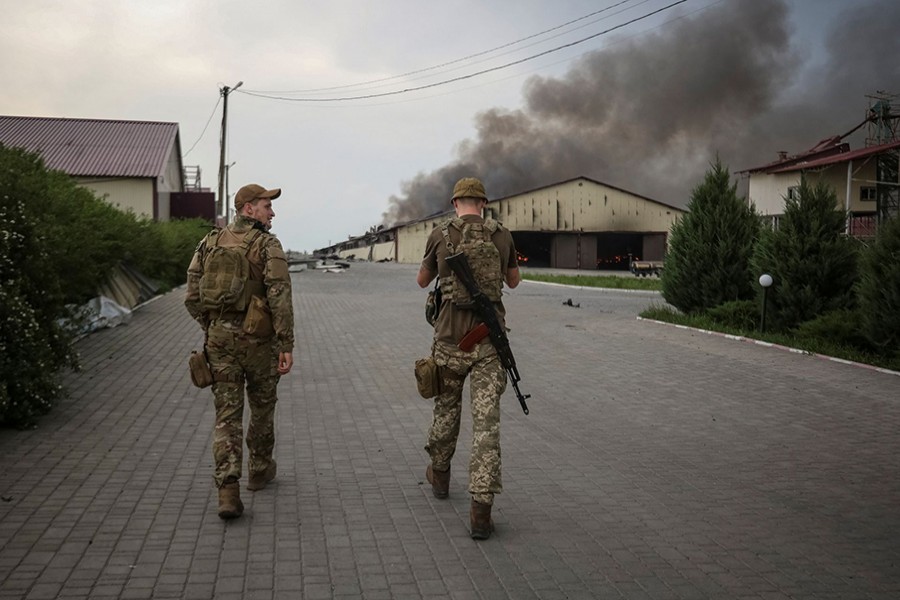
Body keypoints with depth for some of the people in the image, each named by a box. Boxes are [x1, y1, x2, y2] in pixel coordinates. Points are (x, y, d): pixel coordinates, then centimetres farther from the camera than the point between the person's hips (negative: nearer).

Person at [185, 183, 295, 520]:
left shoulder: (210, 243, 7)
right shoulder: (267, 245, -8)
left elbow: (192, 297, 6)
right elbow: (280, 298, -17)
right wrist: (286, 346, -13)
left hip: (220, 340, 4)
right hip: (258, 339, -3)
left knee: (227, 414, 4)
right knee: (262, 407, 18)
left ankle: (228, 490, -7)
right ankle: (259, 470, 35)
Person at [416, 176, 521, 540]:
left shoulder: (440, 236, -2)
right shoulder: (502, 237, 3)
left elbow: (422, 281, 14)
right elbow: (514, 281, 20)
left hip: (451, 339, 0)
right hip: (489, 339, 0)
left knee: (446, 408, 22)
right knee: (486, 422, -1)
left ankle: (439, 475, 42)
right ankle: (480, 509, -6)